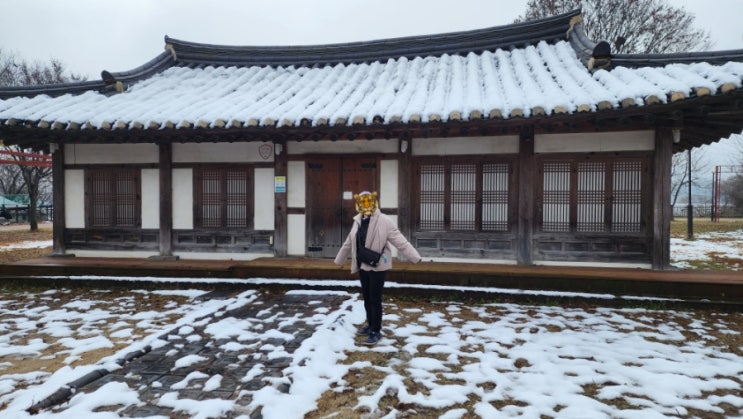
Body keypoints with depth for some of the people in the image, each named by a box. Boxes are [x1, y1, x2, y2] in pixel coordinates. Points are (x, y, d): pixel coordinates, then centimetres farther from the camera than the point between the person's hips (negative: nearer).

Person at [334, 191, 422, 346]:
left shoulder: (384, 221, -12)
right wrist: (339, 259, 30)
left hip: (378, 266, -7)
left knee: (375, 299, -2)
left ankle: (376, 331, 10)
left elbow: (400, 241, -16)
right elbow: (348, 244, 21)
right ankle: (370, 324, 34)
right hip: (363, 266, 7)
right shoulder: (357, 221, 8)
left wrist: (415, 257, -22)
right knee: (366, 298, 17)